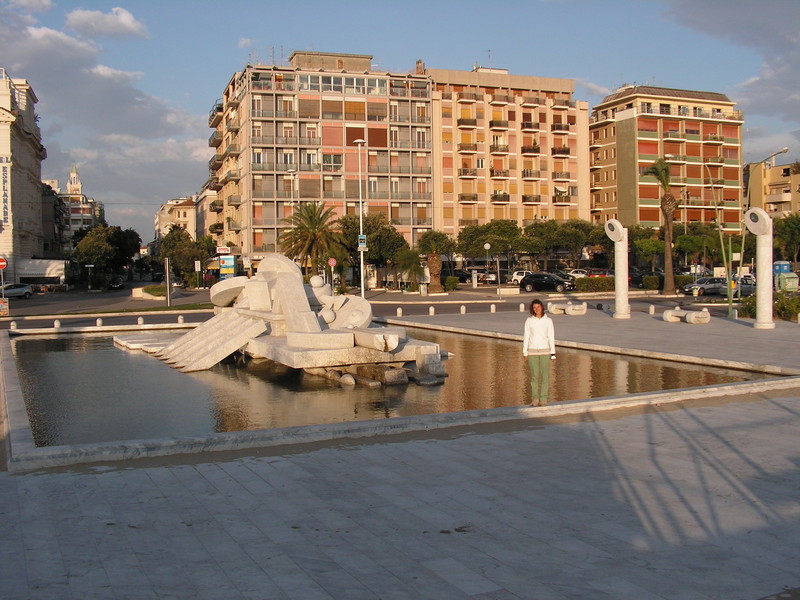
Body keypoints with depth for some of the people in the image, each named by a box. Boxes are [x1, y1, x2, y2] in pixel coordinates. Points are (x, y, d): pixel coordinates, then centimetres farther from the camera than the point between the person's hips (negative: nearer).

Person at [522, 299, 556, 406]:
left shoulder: (548, 321, 0)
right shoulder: (529, 320, 0)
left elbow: (551, 337, 2)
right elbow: (526, 336, 3)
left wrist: (553, 353, -1)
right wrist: (525, 352, 0)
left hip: (545, 351, 0)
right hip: (532, 351, 0)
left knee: (544, 375, 0)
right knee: (534, 376, 2)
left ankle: (543, 399, 6)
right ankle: (535, 399, 9)